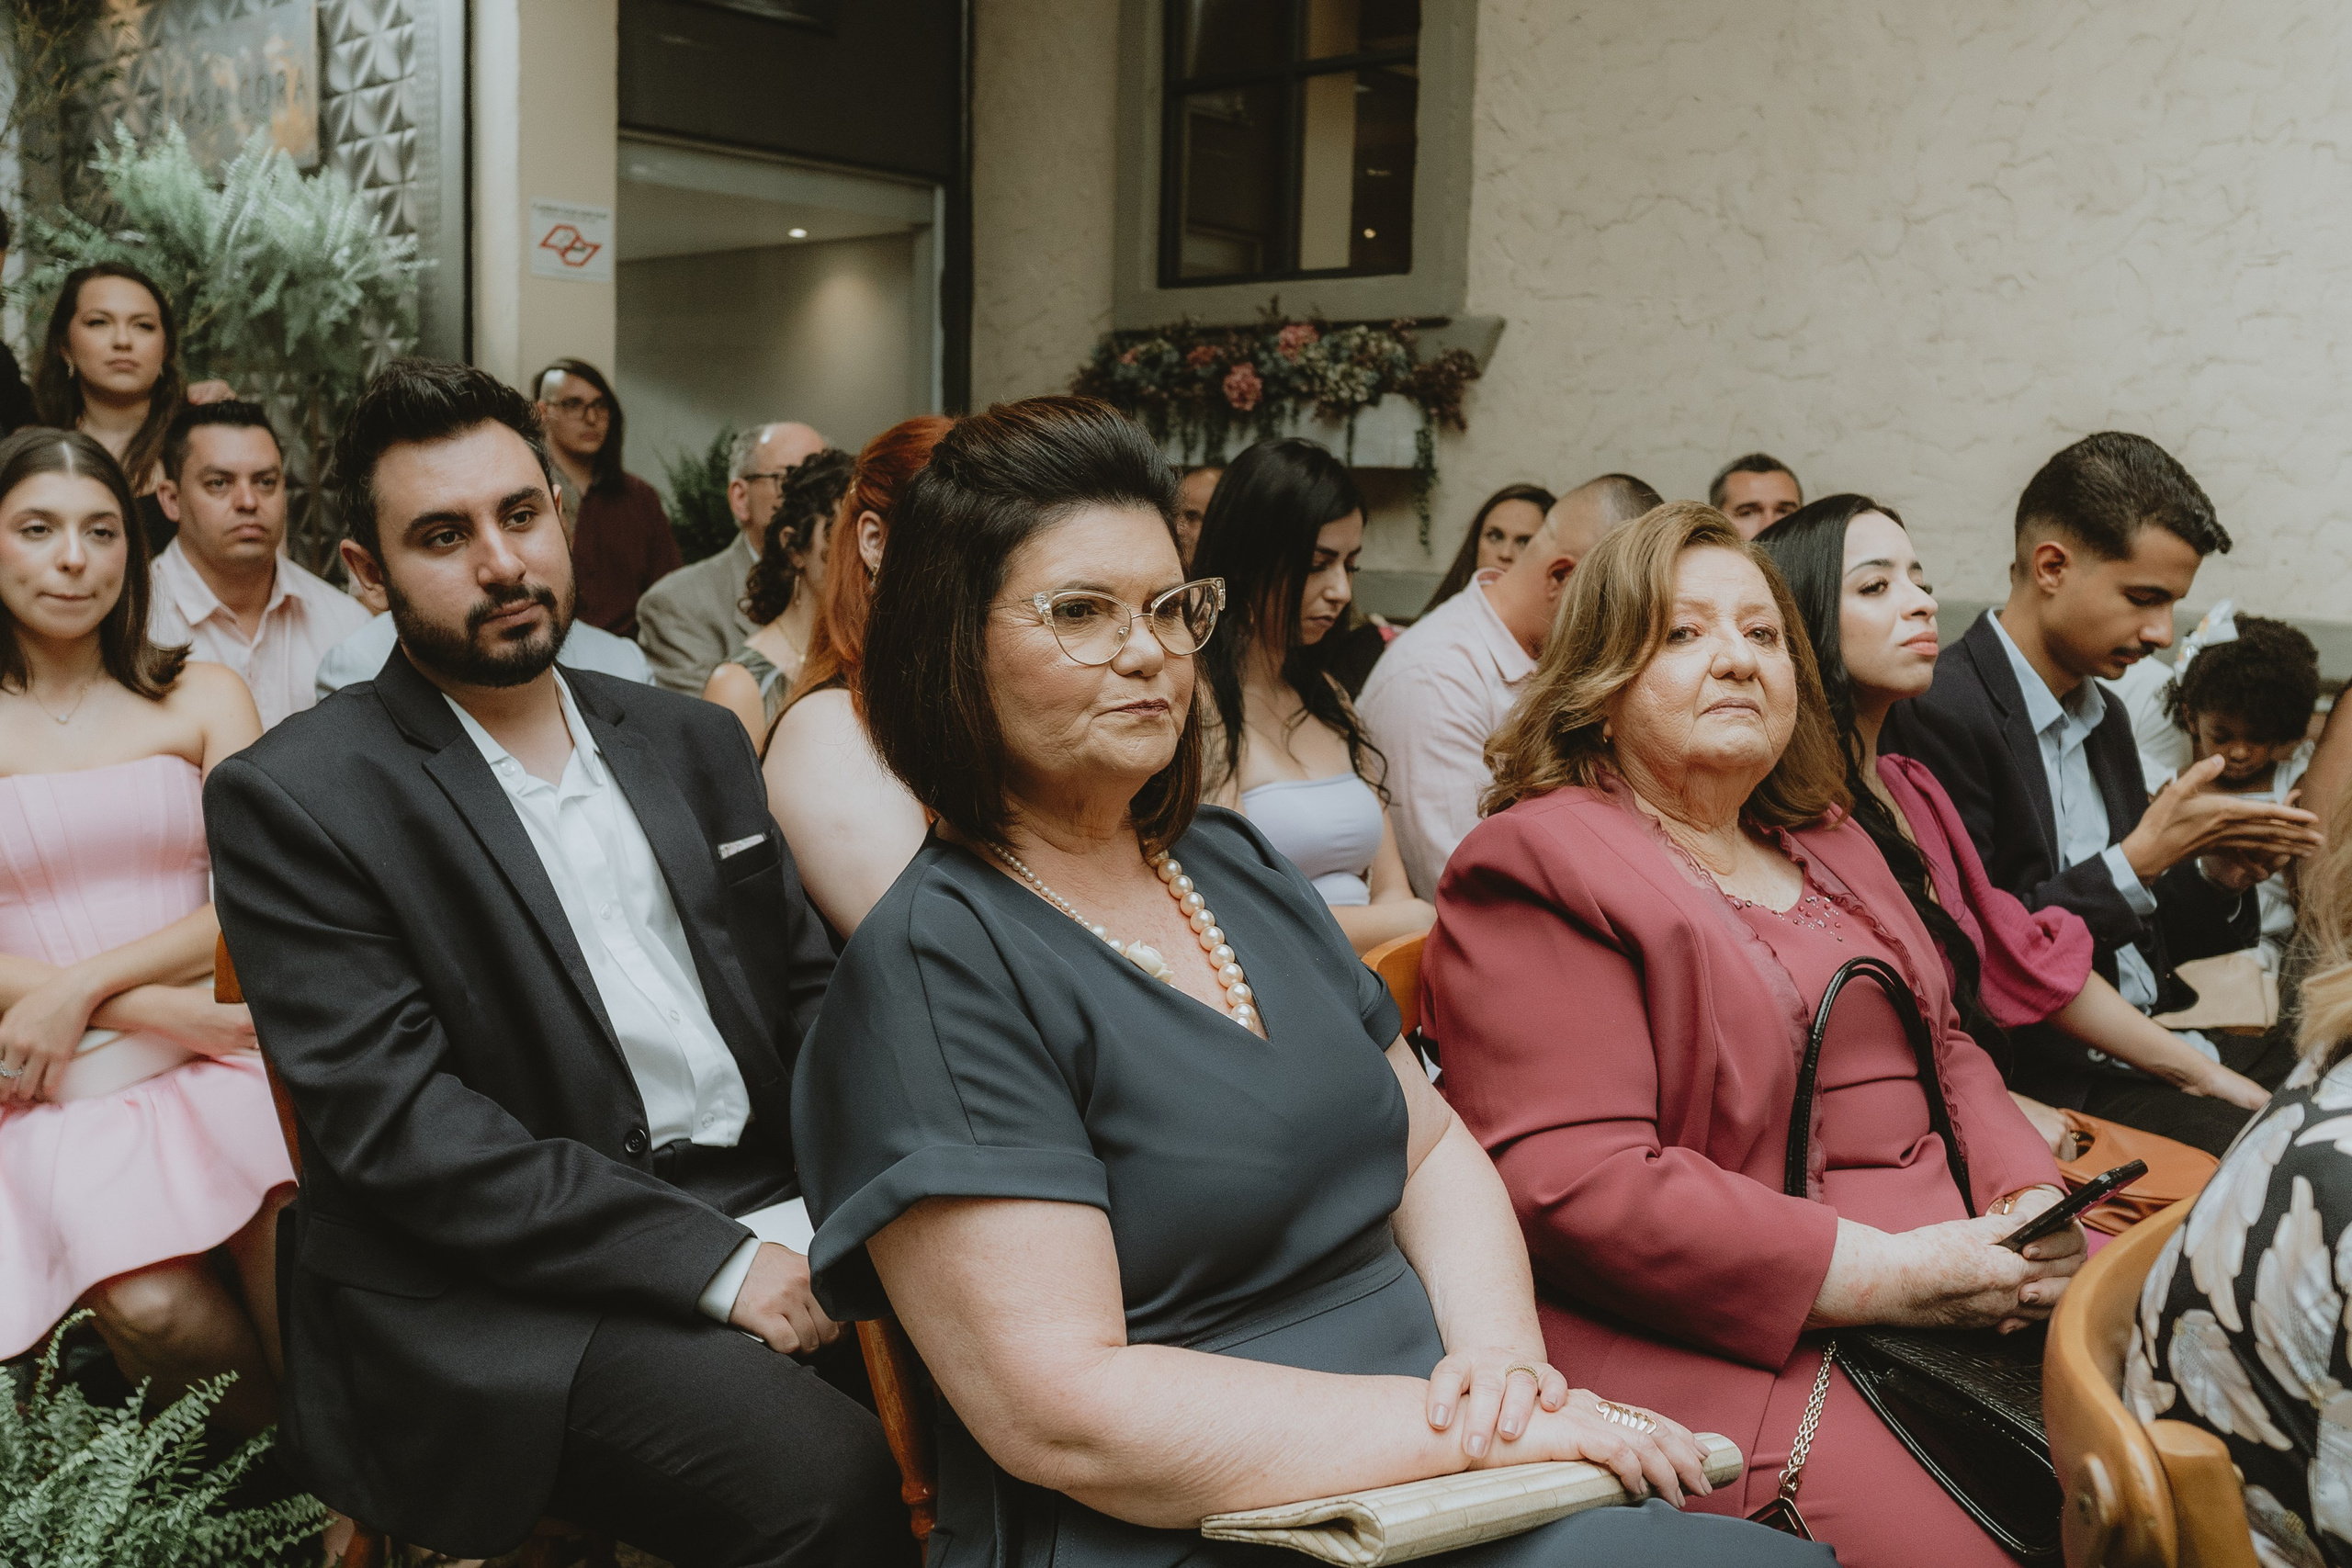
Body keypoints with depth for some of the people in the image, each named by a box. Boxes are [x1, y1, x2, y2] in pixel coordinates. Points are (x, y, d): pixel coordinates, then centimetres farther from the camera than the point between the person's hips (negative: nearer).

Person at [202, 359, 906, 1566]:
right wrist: (718, 1262, -18)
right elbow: (396, 1123, -12)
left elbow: (808, 988, 15)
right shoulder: (292, 798, -3)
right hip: (509, 1293, -5)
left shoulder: (693, 742, 15)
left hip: (768, 1210, 6)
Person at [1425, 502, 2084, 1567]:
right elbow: (1569, 1182, -17)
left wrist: (2033, 1199, 0)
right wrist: (1886, 1277, -18)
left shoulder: (1827, 847, 20)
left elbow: (1947, 1051, 23)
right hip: (1743, 1347, -8)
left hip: (1961, 1276, 8)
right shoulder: (1539, 864, -8)